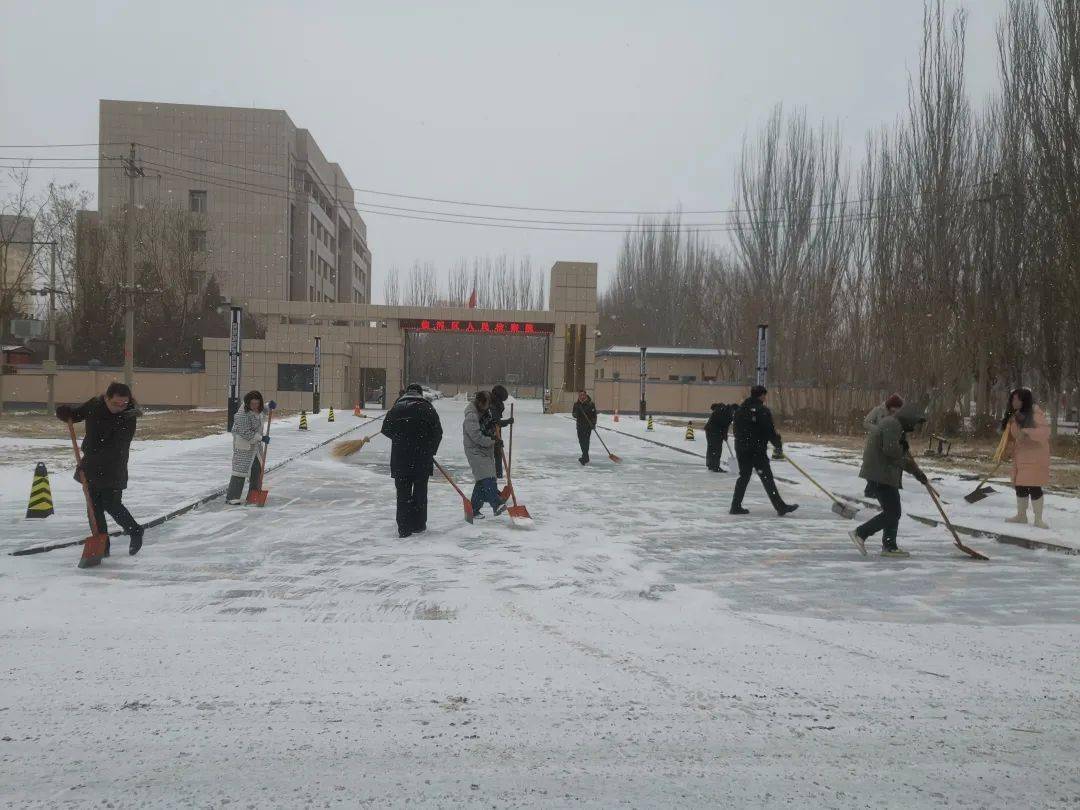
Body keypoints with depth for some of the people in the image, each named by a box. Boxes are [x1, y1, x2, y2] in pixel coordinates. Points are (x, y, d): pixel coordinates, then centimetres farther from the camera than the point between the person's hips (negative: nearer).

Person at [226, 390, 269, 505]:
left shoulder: (259, 413, 3)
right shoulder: (243, 415, -23)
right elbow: (246, 433, -26)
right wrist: (261, 438, -24)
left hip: (256, 447, 8)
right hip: (244, 448, -8)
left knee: (257, 471, 11)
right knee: (240, 472, -7)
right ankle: (231, 498, -2)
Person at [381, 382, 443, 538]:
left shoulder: (396, 408, 2)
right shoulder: (427, 408, 0)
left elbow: (386, 430, 8)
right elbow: (438, 432, -1)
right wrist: (431, 450, 13)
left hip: (400, 458, 1)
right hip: (423, 458, 0)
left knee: (403, 493, 6)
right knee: (420, 491, 12)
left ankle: (404, 528, 4)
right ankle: (418, 525, 16)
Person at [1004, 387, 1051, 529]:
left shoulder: (1035, 412, -16)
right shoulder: (1015, 416, 9)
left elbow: (1045, 431, -27)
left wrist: (1026, 432, -36)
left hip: (1035, 456, -8)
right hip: (1020, 456, 8)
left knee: (1034, 487, -10)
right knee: (1020, 486, 13)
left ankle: (1038, 519, -1)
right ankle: (1021, 515, 26)